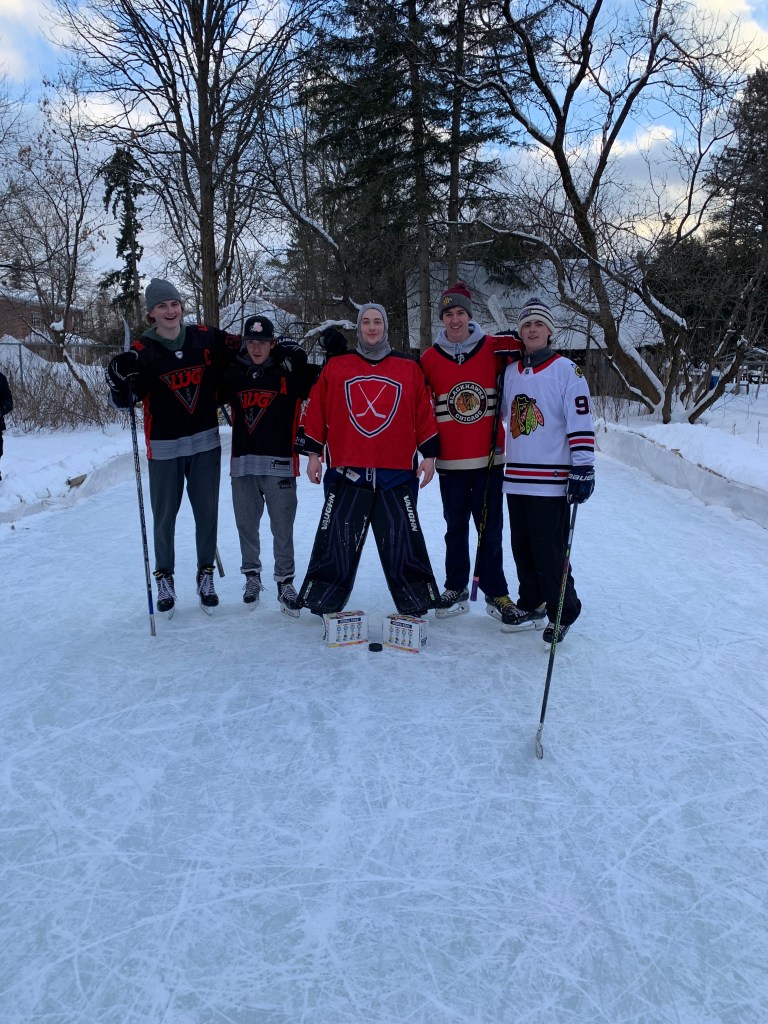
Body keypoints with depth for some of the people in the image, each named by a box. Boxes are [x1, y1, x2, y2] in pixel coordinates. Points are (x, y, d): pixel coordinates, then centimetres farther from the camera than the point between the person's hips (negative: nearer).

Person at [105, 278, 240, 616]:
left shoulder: (206, 338, 0)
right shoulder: (142, 351, -5)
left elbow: (243, 351, 13)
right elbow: (126, 400, -6)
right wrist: (121, 382, -26)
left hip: (205, 442, 2)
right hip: (164, 448, -1)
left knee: (207, 512, 9)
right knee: (164, 517, 7)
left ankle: (206, 575, 24)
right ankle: (164, 578, 24)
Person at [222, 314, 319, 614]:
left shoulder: (289, 374, 1)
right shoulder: (234, 375, 10)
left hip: (279, 464, -3)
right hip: (242, 462, 3)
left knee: (282, 528, 1)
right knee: (246, 524, 11)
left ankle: (285, 582, 14)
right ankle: (252, 575, 29)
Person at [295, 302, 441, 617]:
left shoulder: (409, 368, 11)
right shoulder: (336, 366, 10)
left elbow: (424, 413, 10)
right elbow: (316, 410, 8)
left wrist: (429, 454, 5)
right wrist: (314, 452, 4)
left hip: (397, 473, 0)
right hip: (346, 471, 0)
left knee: (403, 543, 3)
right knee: (336, 543, 3)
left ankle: (417, 607, 16)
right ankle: (322, 605, 16)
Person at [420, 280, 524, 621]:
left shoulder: (495, 348, 0)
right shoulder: (430, 358, 3)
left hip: (488, 456, -1)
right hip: (450, 459, 1)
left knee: (490, 528, 4)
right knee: (456, 527, 11)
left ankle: (496, 593, 15)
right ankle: (456, 590, 22)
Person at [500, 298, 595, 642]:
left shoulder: (566, 369, -4)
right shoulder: (511, 372, 13)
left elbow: (581, 423, -10)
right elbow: (497, 412, 25)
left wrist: (583, 469, -15)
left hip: (551, 479, -6)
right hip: (515, 478, 6)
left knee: (549, 551, -4)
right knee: (522, 547, 13)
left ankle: (563, 613, 13)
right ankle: (532, 603, 30)